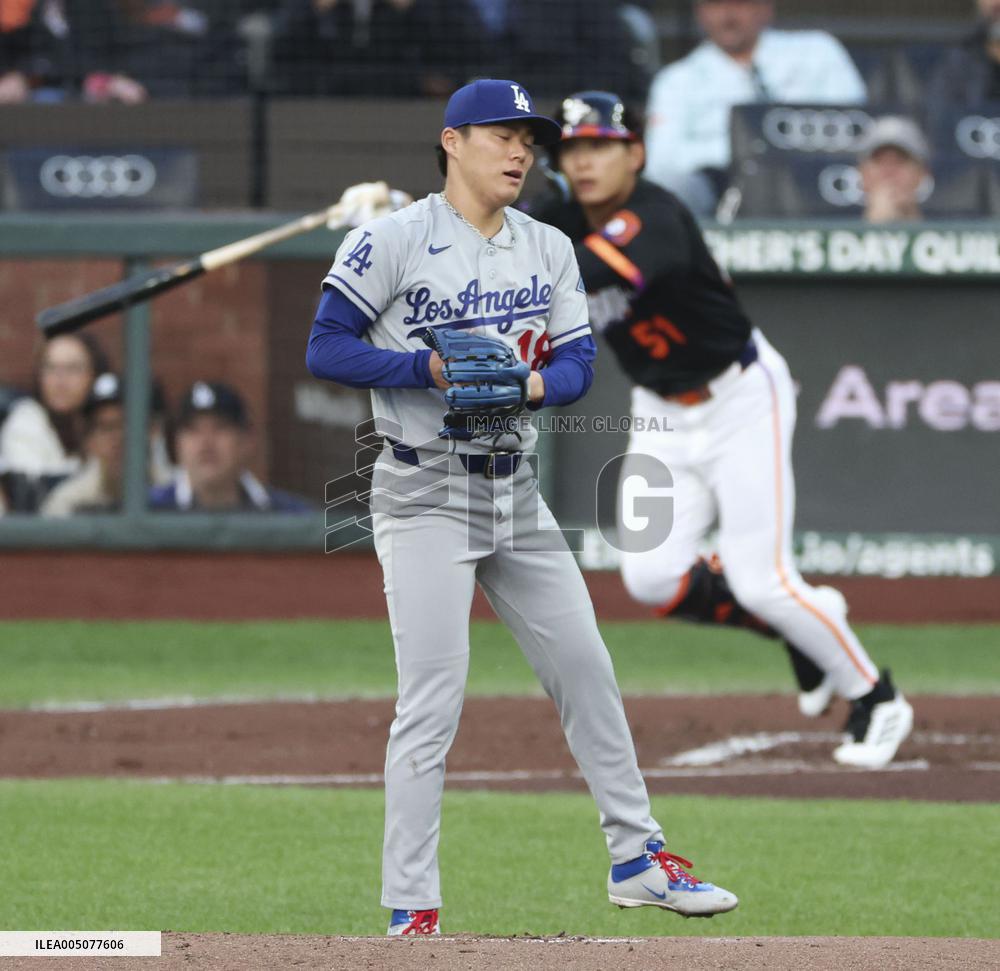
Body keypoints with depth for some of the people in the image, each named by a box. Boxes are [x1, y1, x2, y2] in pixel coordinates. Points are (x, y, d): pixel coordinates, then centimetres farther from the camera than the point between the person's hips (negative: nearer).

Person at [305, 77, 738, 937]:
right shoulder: (392, 240, -9)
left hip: (517, 493, 6)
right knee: (432, 704, -10)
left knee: (587, 671, 11)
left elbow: (578, 363, 6)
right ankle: (411, 913, -7)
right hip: (426, 494, -6)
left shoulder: (549, 250, 9)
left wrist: (532, 384, -17)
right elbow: (327, 349, -10)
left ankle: (638, 859, 25)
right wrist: (431, 368, -22)